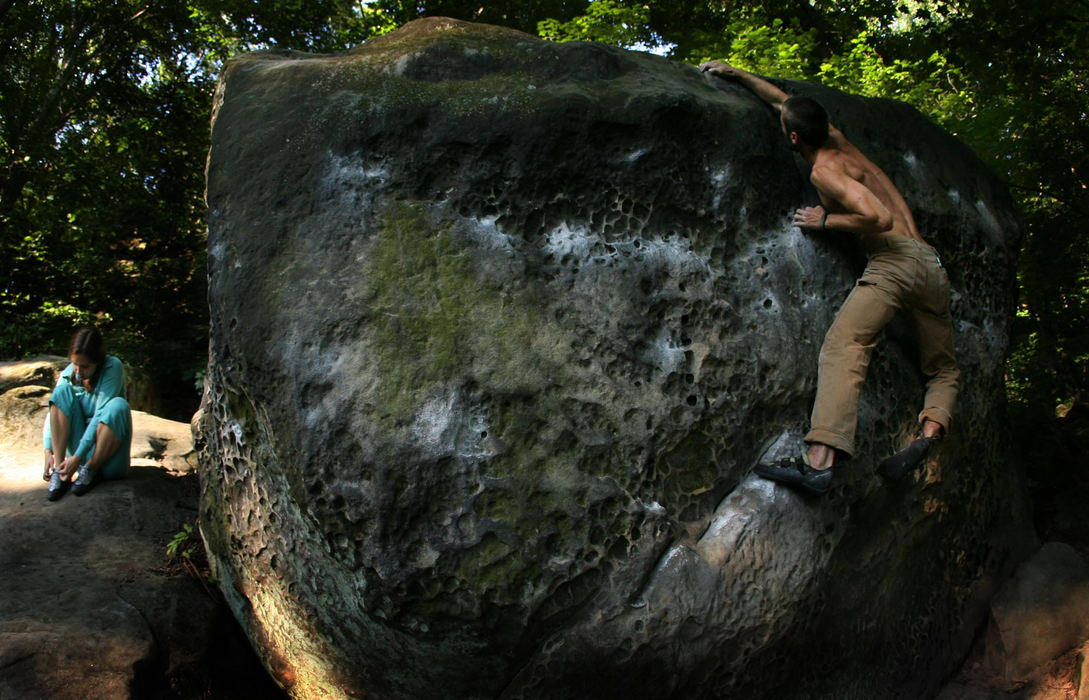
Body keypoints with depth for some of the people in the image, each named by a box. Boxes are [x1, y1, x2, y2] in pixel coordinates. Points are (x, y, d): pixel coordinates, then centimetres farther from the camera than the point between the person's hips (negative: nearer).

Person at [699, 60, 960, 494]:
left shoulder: (824, 169, -1)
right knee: (943, 369, 18)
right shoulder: (837, 141, 24)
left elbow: (879, 217, -16)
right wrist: (735, 74, 43)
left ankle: (819, 461, -40)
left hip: (896, 259, -9)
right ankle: (928, 435, -9)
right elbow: (784, 100, 39)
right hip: (932, 264, 9)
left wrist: (826, 221, -2)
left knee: (843, 348, -24)